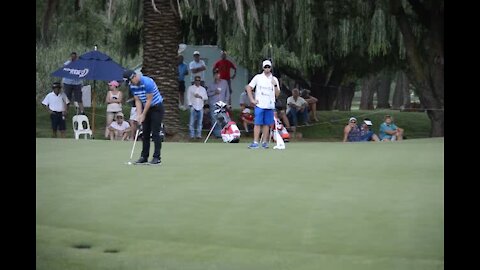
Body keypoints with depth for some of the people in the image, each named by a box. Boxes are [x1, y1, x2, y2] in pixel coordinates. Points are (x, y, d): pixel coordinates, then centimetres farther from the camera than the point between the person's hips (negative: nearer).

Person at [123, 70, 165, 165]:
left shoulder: (147, 82, -26)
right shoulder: (132, 86, -2)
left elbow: (149, 100, -23)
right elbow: (138, 101, 1)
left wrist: (143, 115, -18)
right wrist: (139, 115, -10)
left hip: (156, 107, -7)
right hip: (146, 108, 7)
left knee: (155, 133, -11)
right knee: (145, 133, 6)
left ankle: (157, 157, -10)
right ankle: (144, 156, 10)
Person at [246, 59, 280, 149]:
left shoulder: (274, 79, 10)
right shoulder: (258, 77, 4)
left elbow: (277, 94, 8)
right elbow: (248, 88, 4)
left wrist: (275, 85, -8)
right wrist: (252, 99, -4)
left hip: (270, 105, 2)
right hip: (259, 105, -2)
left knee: (267, 124, 4)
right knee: (257, 123, -7)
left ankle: (265, 142, 10)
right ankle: (255, 142, -8)